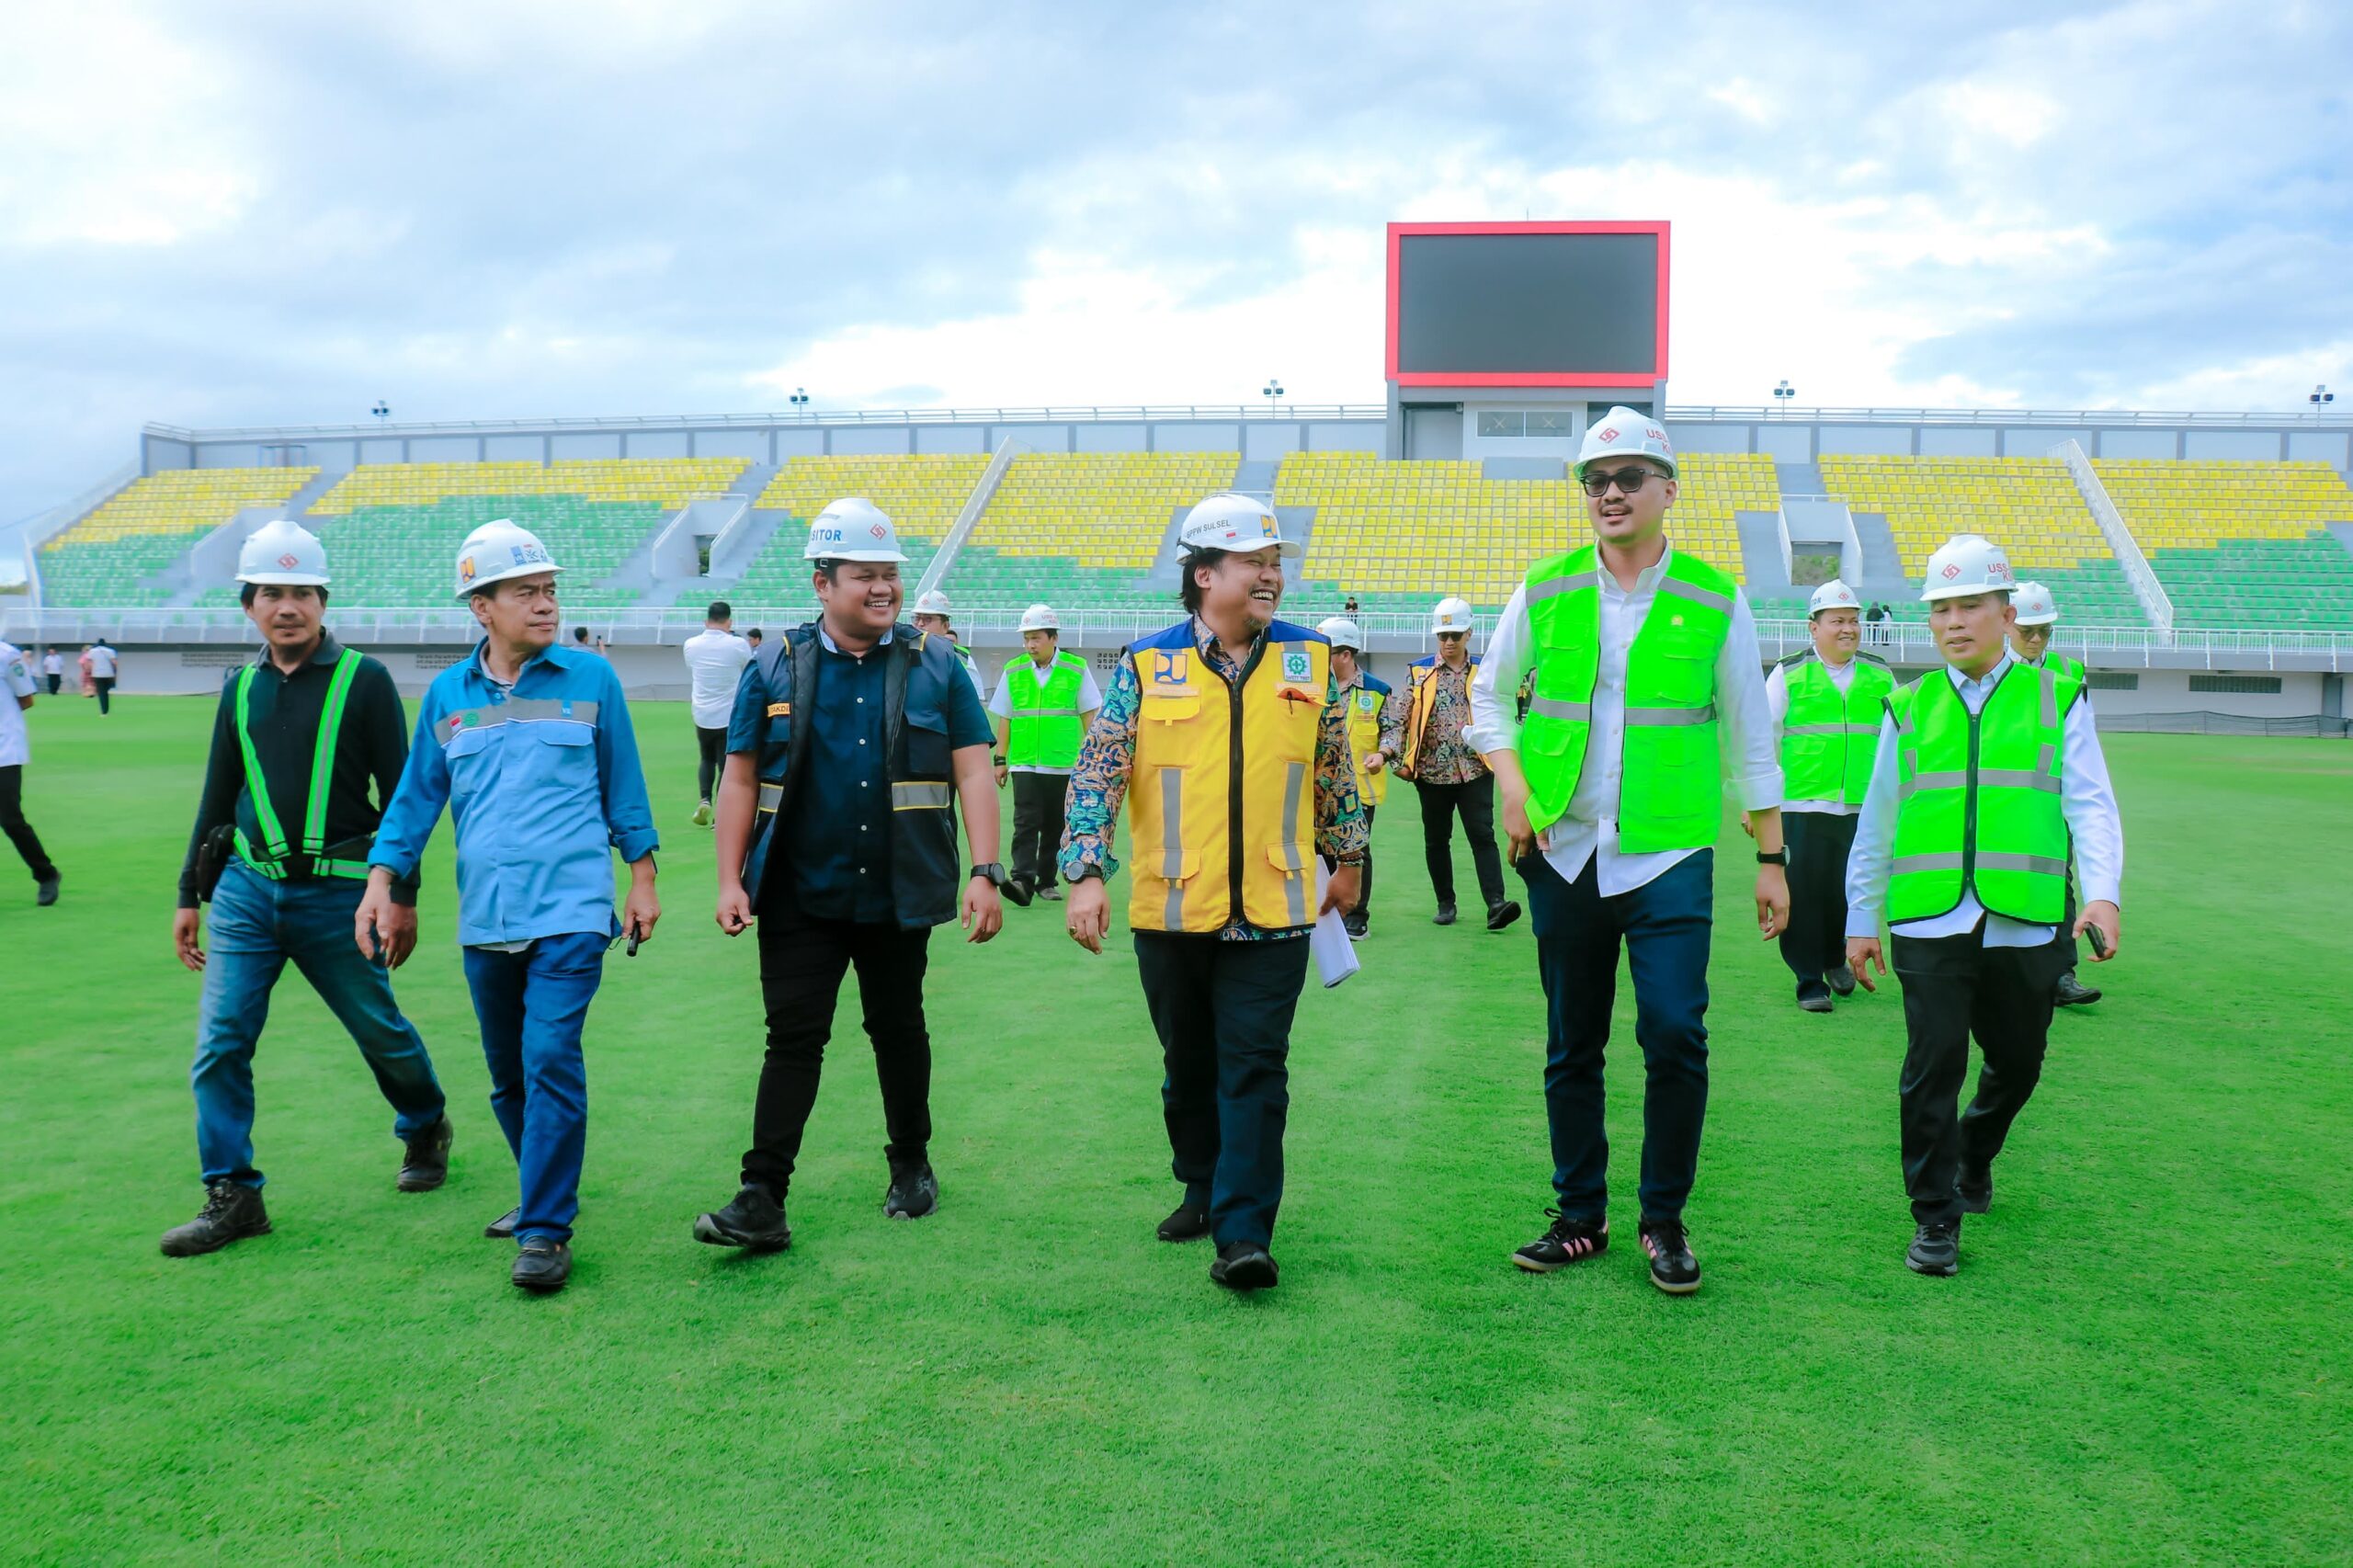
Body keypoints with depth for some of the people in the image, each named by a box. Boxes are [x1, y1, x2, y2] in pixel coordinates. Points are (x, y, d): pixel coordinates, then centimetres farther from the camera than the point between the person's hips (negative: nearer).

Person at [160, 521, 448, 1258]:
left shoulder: (363, 680, -5)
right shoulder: (241, 687, 8)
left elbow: (401, 795, -5)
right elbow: (217, 798, 16)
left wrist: (403, 895, -8)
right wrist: (190, 896, 15)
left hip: (337, 893, -4)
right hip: (247, 889, 4)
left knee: (382, 1032, 9)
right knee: (220, 1042, -3)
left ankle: (426, 1129, 36)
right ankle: (232, 1197, 6)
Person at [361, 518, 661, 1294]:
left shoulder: (591, 677, 1)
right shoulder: (447, 693, 7)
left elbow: (622, 784, 7)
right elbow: (416, 795, 13)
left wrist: (642, 877, 7)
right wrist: (381, 881, 4)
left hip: (570, 910, -3)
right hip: (484, 917, 4)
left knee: (550, 1060, -13)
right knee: (507, 1074, 12)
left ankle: (547, 1229, -6)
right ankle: (544, 1192, 32)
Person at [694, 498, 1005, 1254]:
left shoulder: (934, 666, 2)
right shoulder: (778, 668, 2)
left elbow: (973, 771, -1)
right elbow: (741, 777, 3)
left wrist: (985, 871, -10)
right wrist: (731, 879, -3)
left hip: (897, 898, 1)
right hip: (800, 898, 0)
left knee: (899, 1031, 15)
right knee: (792, 1039, -2)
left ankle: (911, 1168, 33)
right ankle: (761, 1201, 0)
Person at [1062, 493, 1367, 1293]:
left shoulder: (1310, 658, 3)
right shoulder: (1147, 664, -3)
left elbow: (1334, 769, 14)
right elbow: (1096, 773, -4)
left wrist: (1347, 856, 19)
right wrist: (1085, 873, -13)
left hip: (1272, 911, 0)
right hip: (1171, 910, 0)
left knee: (1255, 1069, -3)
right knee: (1189, 1065, 16)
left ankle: (1243, 1232, 2)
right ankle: (1203, 1188, 36)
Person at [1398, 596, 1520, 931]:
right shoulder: (1418, 671, 5)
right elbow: (1404, 718, 7)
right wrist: (1402, 761, 2)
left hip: (1475, 769, -1)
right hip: (1432, 769, 1)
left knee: (1482, 834, -10)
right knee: (1436, 839, 9)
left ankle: (1496, 903, -16)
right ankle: (1445, 904, 19)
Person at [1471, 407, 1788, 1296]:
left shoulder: (1715, 603, 1)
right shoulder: (1544, 593, 4)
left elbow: (1748, 738, 5)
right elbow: (1490, 695, 15)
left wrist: (1769, 858, 3)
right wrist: (1512, 783, -2)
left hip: (1669, 854, -2)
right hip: (1564, 853, 2)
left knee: (1675, 1036, -10)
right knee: (1571, 1047, 9)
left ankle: (1665, 1221, 9)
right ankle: (1580, 1216, 24)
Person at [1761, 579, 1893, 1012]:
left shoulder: (1880, 676, 11)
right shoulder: (1788, 675, 1)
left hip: (1862, 809, 3)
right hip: (1801, 808, -3)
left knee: (1849, 891, 9)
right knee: (1803, 894, -2)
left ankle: (1836, 958, 35)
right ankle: (1810, 980, 10)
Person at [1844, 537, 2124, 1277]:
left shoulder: (2057, 699, 8)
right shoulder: (1909, 708, 11)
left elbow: (2090, 804, 0)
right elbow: (1876, 821, 14)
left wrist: (2103, 893, -16)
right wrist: (1860, 921, 14)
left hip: (2025, 927, 1)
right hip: (1928, 925, 0)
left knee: (2016, 1064, 13)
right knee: (1932, 1068, -6)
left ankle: (1975, 1158, 42)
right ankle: (1934, 1220, 6)